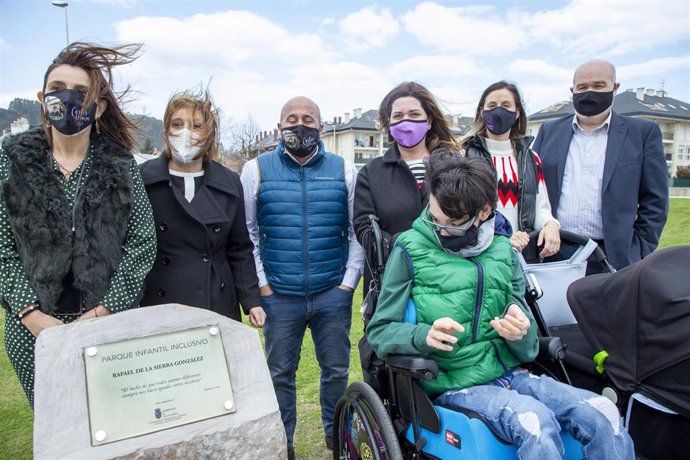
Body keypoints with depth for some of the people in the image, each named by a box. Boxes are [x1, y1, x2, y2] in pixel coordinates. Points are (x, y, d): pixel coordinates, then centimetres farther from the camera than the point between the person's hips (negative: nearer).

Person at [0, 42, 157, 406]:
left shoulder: (120, 163, 1)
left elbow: (143, 243, -3)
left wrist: (104, 309, -10)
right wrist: (30, 312, -10)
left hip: (111, 324, 0)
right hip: (33, 328, 1)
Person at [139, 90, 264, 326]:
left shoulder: (229, 183, 6)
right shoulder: (141, 180, -2)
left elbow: (240, 250, 9)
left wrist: (251, 302, 3)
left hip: (219, 307, 2)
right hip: (156, 310, -2)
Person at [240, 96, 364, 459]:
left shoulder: (344, 170, 3)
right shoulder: (257, 170, 1)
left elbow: (356, 231, 3)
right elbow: (246, 232, 1)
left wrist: (349, 281, -3)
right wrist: (260, 283, -3)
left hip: (333, 295, 1)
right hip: (279, 296, 0)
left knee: (336, 370, 15)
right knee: (279, 373, 14)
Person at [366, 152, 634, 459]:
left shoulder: (503, 251, 7)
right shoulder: (411, 250, -4)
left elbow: (527, 350, 10)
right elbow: (380, 331, -3)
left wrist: (521, 332, -14)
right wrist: (424, 336, -22)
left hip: (510, 375, 4)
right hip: (454, 384, -4)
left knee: (605, 415, -17)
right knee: (535, 422, -30)